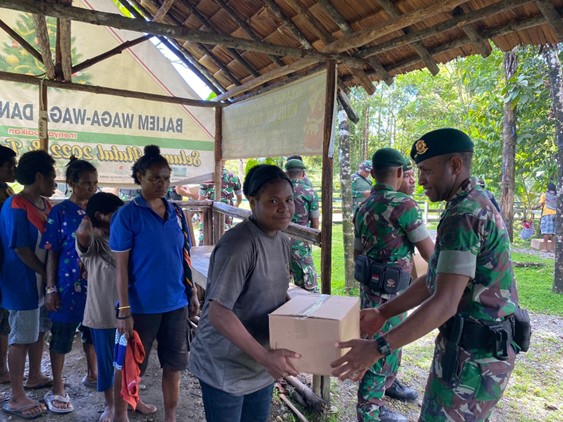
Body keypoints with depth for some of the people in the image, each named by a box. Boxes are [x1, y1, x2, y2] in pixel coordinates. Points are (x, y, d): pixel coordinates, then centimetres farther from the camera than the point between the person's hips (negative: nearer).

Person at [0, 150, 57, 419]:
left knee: (39, 331, 20)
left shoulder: (44, 204, 6)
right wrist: (48, 274, -12)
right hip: (24, 284, -8)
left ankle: (35, 376, 38)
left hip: (42, 281, 8)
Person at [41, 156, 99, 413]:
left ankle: (92, 373, 40)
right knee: (61, 336, 7)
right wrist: (51, 288, -11)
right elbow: (51, 253, -8)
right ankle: (57, 389, 22)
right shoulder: (60, 212, -9)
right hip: (69, 284, -4)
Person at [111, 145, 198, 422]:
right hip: (141, 306, -4)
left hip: (175, 303, 4)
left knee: (173, 365, 14)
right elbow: (121, 266, -11)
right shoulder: (127, 215, -10)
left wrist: (192, 294, 9)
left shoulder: (176, 213, 4)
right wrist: (124, 311, -13)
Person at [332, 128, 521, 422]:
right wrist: (384, 313, 6)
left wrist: (378, 348, -30)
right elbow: (435, 280, 10)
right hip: (484, 345, 10)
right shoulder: (477, 204, 10)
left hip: (472, 352, -10)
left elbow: (444, 304, -30)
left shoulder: (463, 216, -23)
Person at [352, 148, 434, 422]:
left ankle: (389, 383, 46)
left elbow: (357, 252, 15)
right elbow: (429, 254, -13)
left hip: (372, 286, 9)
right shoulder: (402, 204, -19)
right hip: (387, 291, -8)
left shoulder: (363, 207, 7)